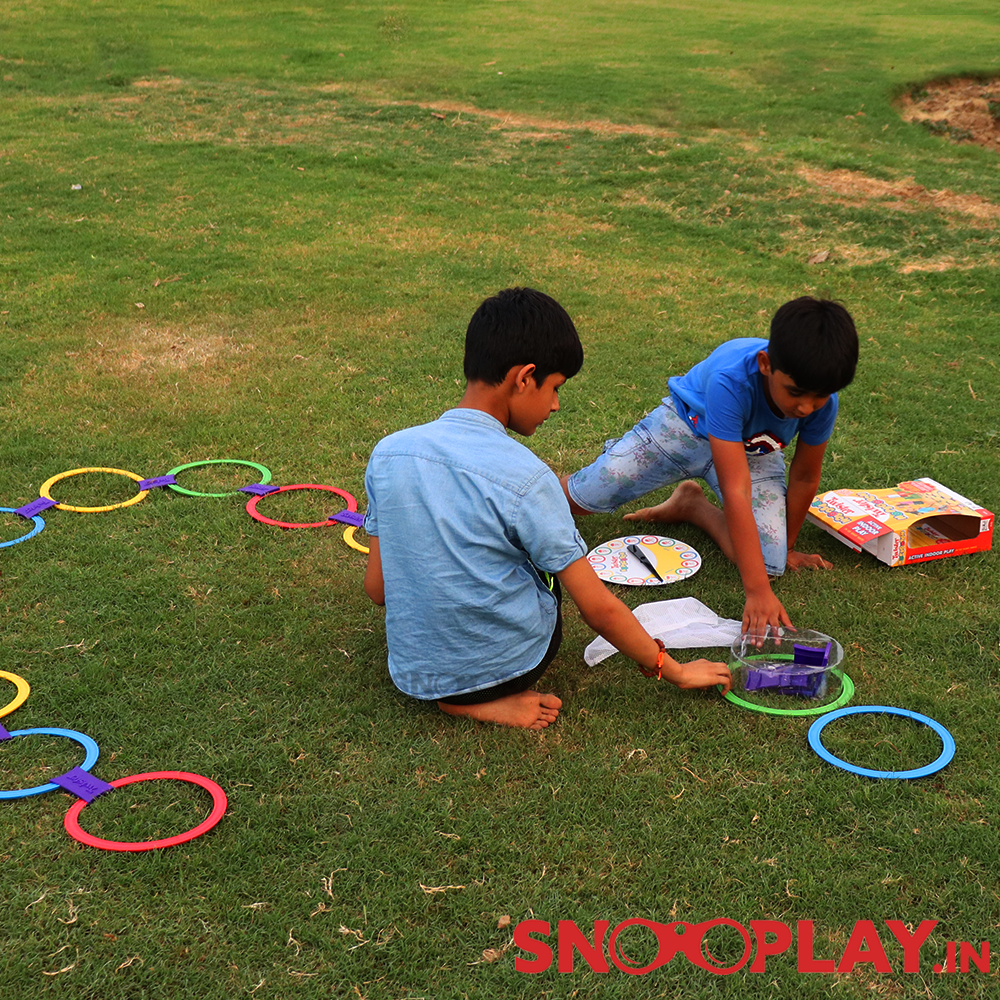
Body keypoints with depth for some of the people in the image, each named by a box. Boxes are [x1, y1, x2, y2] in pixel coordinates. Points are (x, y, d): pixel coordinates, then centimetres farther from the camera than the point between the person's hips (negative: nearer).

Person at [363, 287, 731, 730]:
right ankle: (490, 699, 8)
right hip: (504, 666, -4)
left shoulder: (387, 454, -8)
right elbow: (599, 609, -16)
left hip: (411, 673, 4)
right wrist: (676, 670, -2)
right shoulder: (525, 478, -21)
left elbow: (378, 587, 0)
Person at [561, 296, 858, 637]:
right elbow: (736, 491, -45)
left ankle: (692, 505, 11)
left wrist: (785, 548, -2)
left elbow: (805, 478, -12)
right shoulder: (730, 379, -43)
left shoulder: (822, 398, -30)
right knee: (583, 497, -14)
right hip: (688, 423, -3)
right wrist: (758, 591, -47)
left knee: (768, 561, -17)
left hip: (753, 450, 3)